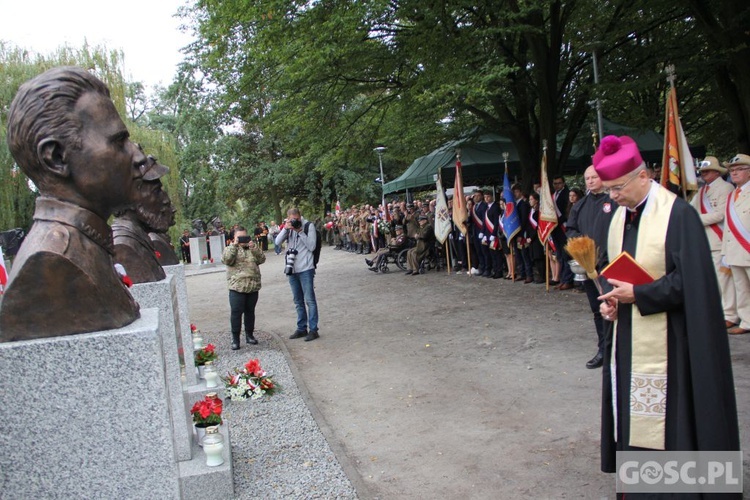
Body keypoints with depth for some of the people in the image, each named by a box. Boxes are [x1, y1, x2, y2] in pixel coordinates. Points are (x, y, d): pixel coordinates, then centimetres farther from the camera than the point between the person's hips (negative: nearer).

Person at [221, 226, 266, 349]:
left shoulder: (253, 248, 13)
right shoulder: (230, 249, 5)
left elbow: (262, 259, -2)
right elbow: (226, 260, -15)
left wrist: (253, 246, -12)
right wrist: (234, 245, -16)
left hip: (253, 286, 3)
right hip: (237, 287, -3)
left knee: (250, 311, 13)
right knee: (236, 312, -3)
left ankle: (249, 335, 25)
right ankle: (235, 338, 4)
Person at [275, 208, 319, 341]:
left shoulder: (309, 226, -5)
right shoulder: (288, 228, 8)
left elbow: (312, 246, -11)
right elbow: (277, 242, -3)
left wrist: (300, 232, -16)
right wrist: (285, 229, -15)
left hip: (306, 269, -5)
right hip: (292, 269, 5)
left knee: (309, 300, -3)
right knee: (298, 301, 13)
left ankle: (313, 329, 2)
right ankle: (301, 328, 22)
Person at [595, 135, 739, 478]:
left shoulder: (678, 214, -14)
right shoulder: (619, 217, 9)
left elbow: (692, 279, -18)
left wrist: (638, 295, -19)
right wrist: (611, 300, -1)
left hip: (665, 342, -7)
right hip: (627, 338, 7)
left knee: (668, 417, 1)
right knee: (631, 416, 13)